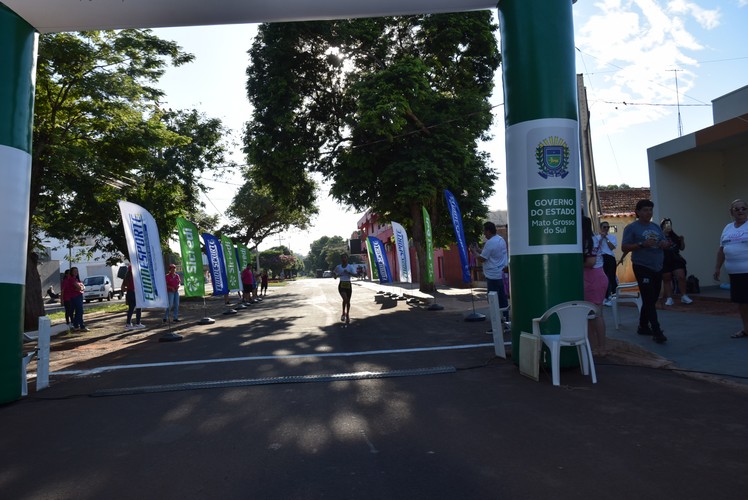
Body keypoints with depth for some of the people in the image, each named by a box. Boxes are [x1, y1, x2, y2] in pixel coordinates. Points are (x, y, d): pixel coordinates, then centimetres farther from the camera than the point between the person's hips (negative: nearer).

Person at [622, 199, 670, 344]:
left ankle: (643, 326, 27)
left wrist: (665, 244, -3)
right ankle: (656, 332, -10)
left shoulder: (656, 227, 15)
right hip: (642, 268, -7)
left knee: (651, 300, 14)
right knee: (649, 300, -10)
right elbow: (624, 247, -12)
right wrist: (642, 244, -23)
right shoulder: (631, 228, -5)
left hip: (657, 268, 7)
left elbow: (666, 243, 21)